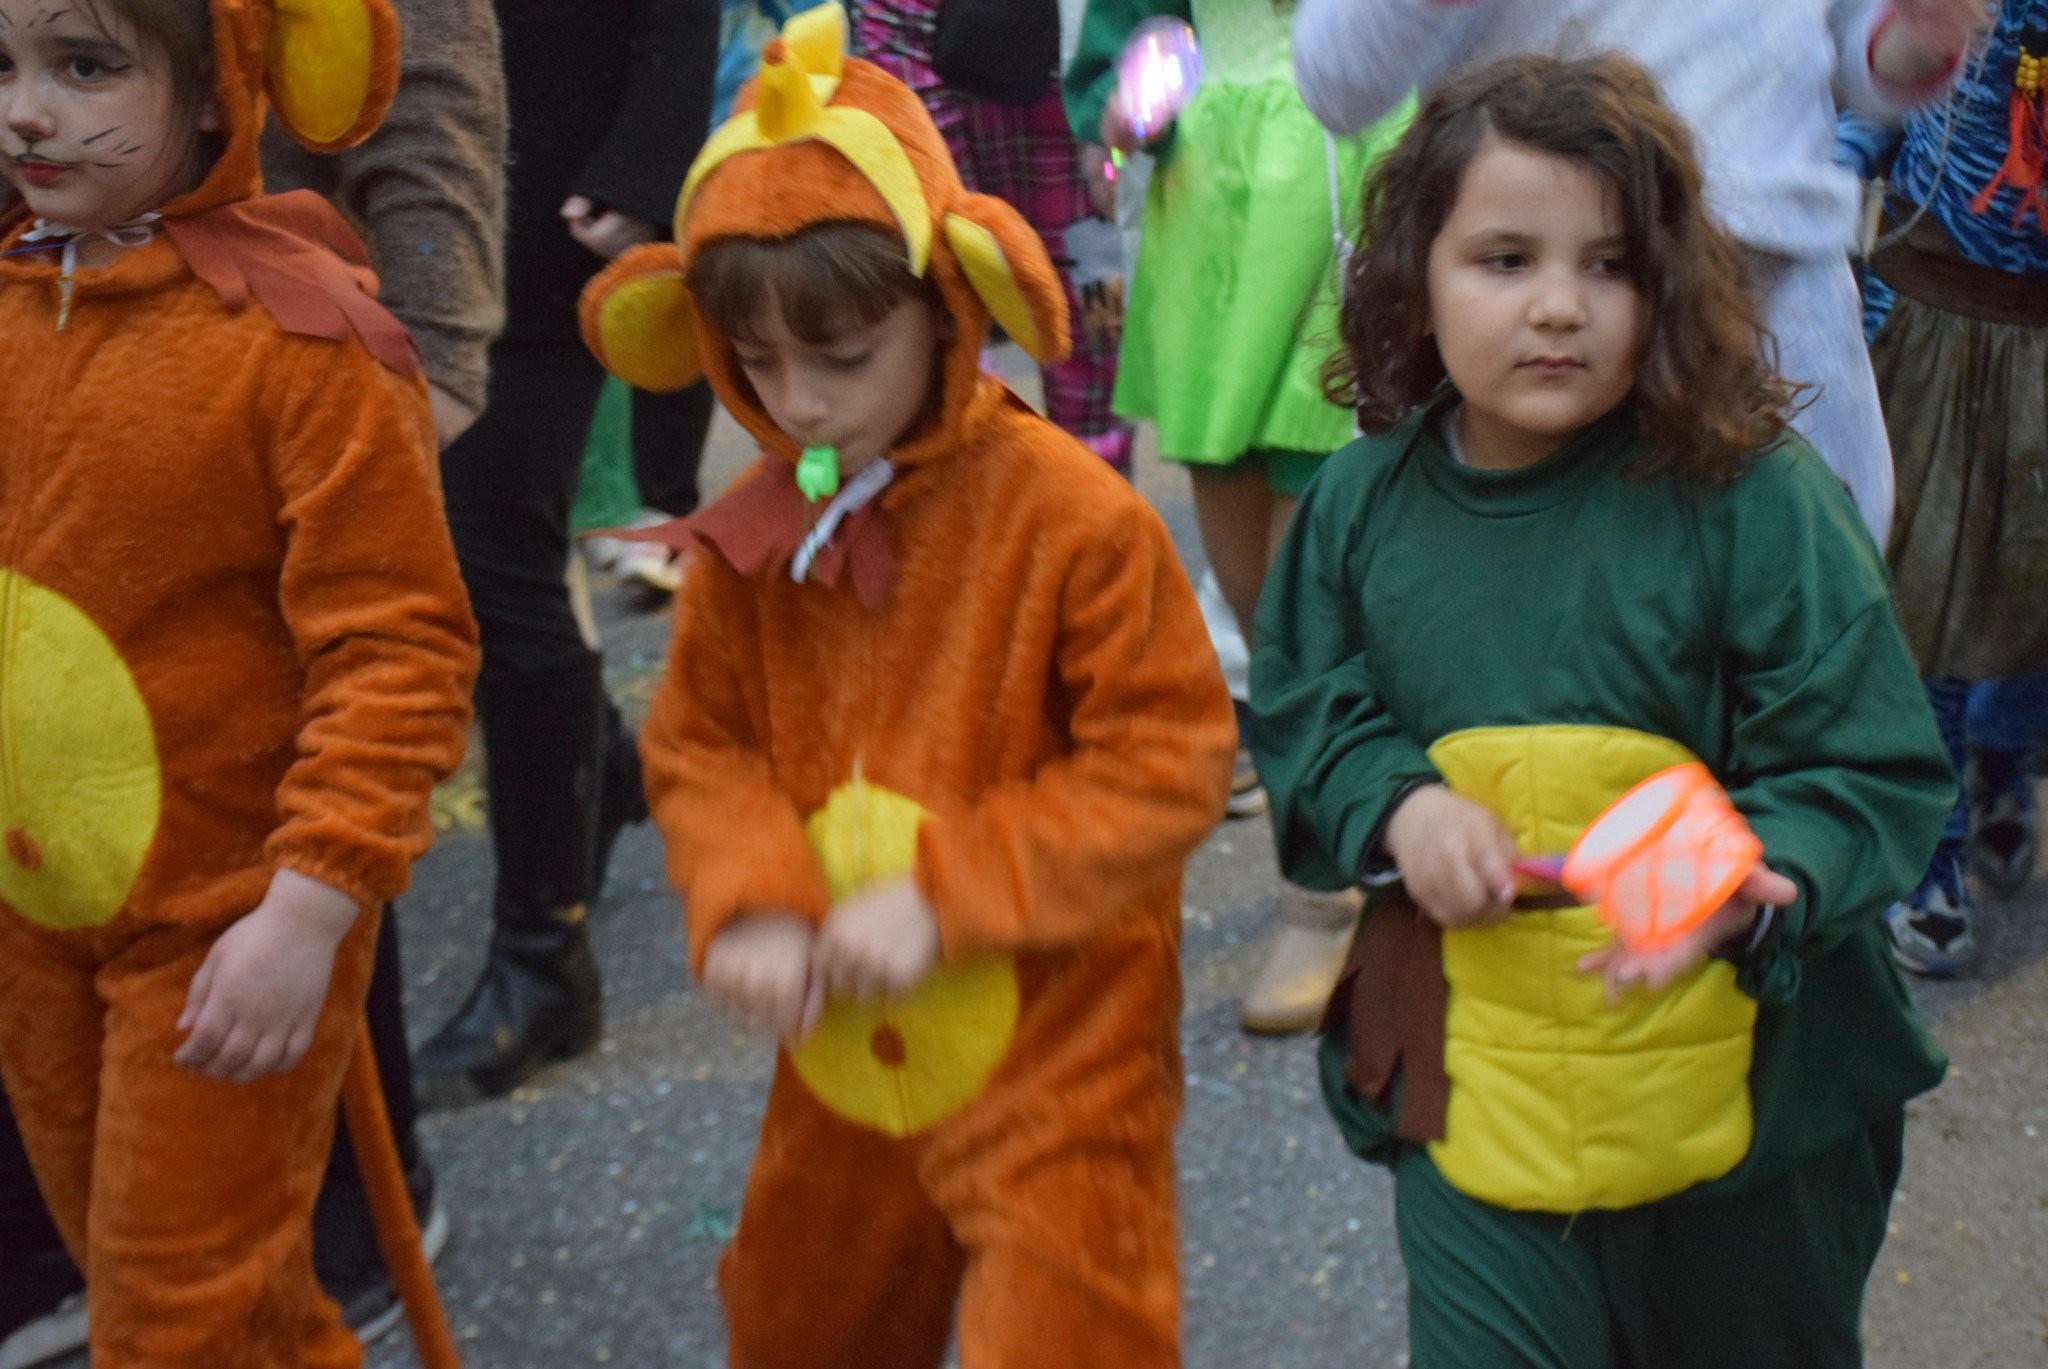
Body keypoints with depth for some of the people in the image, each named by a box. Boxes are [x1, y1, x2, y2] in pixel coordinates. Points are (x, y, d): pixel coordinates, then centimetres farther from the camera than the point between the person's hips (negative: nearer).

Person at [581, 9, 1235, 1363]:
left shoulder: (1073, 515, -19)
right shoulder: (754, 532, -3)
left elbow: (1169, 760, -17)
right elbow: (702, 746, 5)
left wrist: (944, 897, -22)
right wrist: (750, 898, -15)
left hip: (1055, 1063, -5)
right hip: (841, 1055, 6)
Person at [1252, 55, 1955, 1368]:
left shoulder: (1756, 500, -16)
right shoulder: (1365, 500, -3)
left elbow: (1877, 776, -12)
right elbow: (1299, 716, 10)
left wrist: (1749, 887, -31)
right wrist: (1395, 806, -11)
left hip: (1743, 1105, -1)